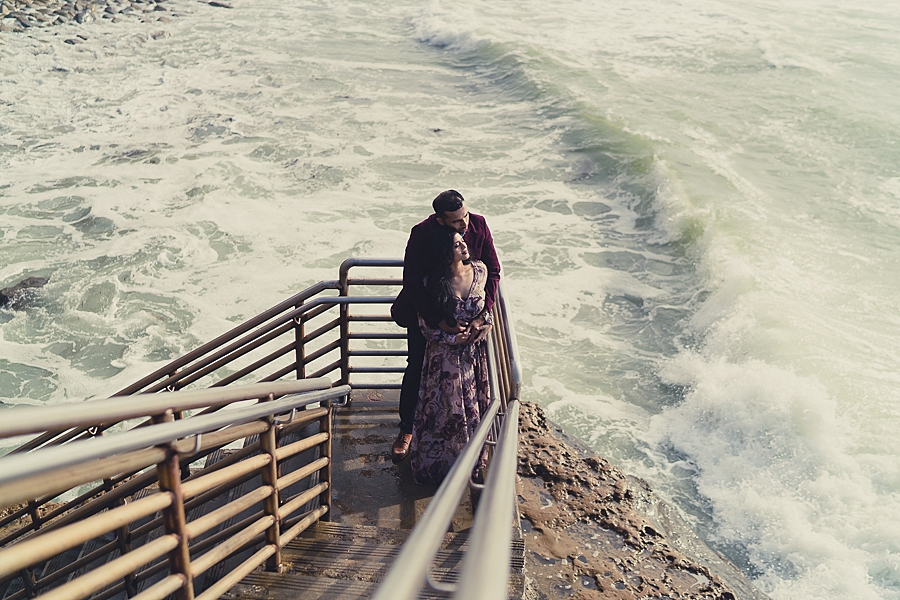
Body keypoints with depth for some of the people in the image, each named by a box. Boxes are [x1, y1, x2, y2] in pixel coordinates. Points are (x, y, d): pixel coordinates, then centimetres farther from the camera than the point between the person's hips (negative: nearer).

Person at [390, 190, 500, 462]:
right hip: (426, 309, -2)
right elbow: (412, 284, -27)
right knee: (417, 367, 3)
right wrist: (439, 321, -33)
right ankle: (406, 429, 20)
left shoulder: (478, 225, -18)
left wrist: (482, 315, -22)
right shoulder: (422, 234, -27)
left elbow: (493, 271, -12)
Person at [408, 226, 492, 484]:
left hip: (474, 352, 4)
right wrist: (453, 338, -20)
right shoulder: (433, 283, -19)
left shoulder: (479, 270, -7)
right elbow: (426, 327, -11)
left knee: (474, 405, 15)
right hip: (445, 355, -4)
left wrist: (487, 322, -7)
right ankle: (441, 463, 27)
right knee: (445, 409, 7)